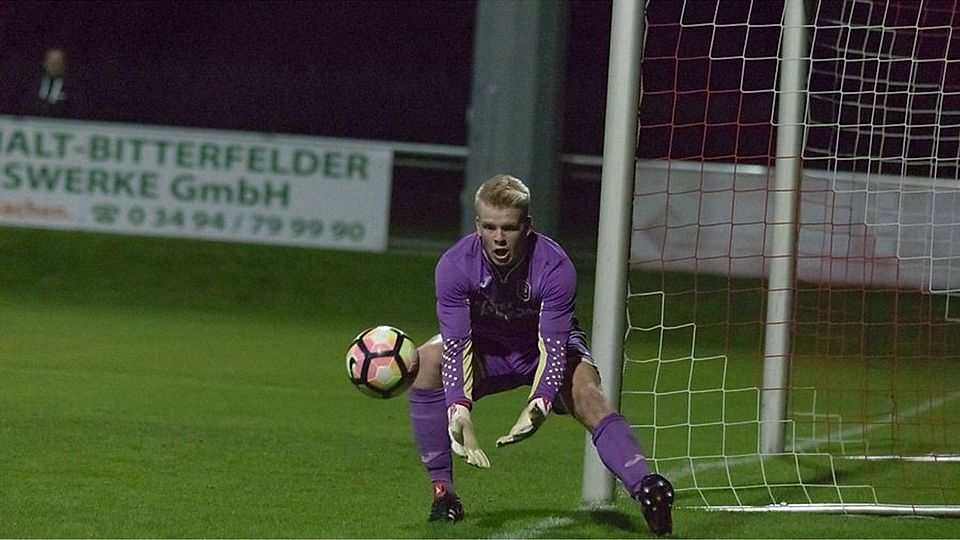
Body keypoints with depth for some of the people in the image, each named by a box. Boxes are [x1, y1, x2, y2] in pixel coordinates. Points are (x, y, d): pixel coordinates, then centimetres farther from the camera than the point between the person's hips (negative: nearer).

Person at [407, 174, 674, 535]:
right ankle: (442, 490, -19)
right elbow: (457, 346, -28)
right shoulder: (455, 265, -26)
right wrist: (459, 412, -43)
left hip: (548, 346, -2)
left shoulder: (555, 267, -31)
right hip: (487, 349, 2)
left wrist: (537, 407, -49)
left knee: (588, 396, -31)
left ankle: (646, 490, -43)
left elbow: (554, 348, -32)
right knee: (426, 361, -27)